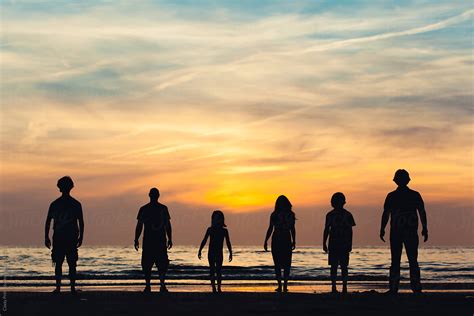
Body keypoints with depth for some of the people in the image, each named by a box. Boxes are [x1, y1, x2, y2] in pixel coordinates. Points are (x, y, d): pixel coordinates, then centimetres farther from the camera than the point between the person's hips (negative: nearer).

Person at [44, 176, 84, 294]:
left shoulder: (54, 204, 1)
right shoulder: (76, 204, 0)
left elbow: (48, 222, 2)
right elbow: (81, 222, 0)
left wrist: (46, 237, 7)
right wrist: (80, 237, 7)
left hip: (58, 238, 0)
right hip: (72, 238, 0)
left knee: (58, 263, 6)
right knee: (72, 264, 4)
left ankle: (58, 287, -4)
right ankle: (72, 288, 1)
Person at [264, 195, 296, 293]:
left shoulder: (274, 215, -5)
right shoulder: (291, 214, 0)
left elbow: (270, 229, -5)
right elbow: (292, 229, 2)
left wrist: (266, 241, 1)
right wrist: (294, 241, 11)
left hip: (276, 240, -1)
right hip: (287, 240, 1)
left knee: (277, 264, 4)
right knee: (286, 264, 8)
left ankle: (280, 286, -2)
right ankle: (285, 286, 3)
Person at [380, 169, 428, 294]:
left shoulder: (391, 196, -1)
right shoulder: (415, 195, 1)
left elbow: (386, 214, -2)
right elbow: (422, 213, 1)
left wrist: (382, 230, 4)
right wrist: (425, 229, 6)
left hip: (396, 232, -1)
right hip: (411, 232, 1)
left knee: (395, 261, 3)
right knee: (413, 261, 6)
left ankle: (393, 288, -1)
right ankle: (416, 287, 1)